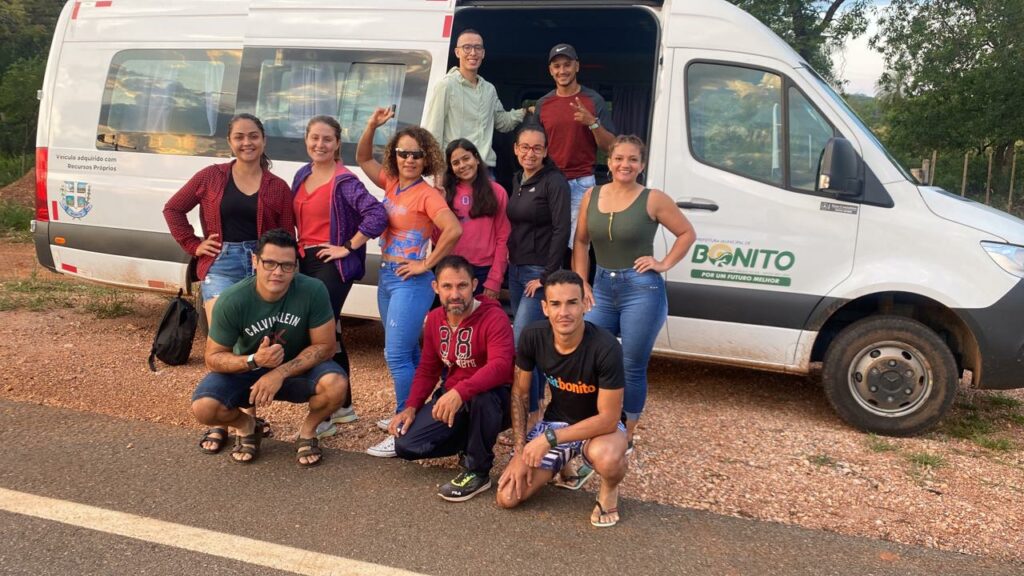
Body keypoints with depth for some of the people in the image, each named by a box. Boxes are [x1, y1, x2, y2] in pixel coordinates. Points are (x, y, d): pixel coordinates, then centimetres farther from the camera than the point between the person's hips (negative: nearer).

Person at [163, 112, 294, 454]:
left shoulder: (277, 188, 6)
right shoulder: (211, 177, 6)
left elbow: (287, 238, 6)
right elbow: (173, 209, 13)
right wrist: (194, 245, 5)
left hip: (262, 267, 1)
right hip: (221, 264, -1)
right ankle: (219, 423, 2)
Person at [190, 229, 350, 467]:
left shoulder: (313, 291, -25)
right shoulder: (232, 301, -24)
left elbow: (324, 346, -17)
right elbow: (214, 357, -14)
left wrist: (280, 374, -28)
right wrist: (254, 360, -34)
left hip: (299, 368, 0)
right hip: (247, 369, 1)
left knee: (336, 385, -32)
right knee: (203, 408, -26)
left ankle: (308, 429, 2)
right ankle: (246, 426, 10)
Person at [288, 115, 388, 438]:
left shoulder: (344, 181, -13)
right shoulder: (302, 175, 10)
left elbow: (377, 215, -25)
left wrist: (349, 247, -18)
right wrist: (298, 250, 10)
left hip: (333, 263, -8)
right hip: (306, 261, 8)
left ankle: (325, 417, -2)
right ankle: (343, 406, 27)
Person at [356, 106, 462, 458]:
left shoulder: (427, 195, -13)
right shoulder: (391, 184, 8)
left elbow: (454, 230, -27)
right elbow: (363, 159, 20)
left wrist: (427, 264, -18)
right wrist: (372, 125, 5)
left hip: (411, 281, -8)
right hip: (387, 277, 8)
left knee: (397, 356, -10)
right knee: (406, 352, 17)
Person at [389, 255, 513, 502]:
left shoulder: (494, 317, -20)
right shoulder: (434, 319, 4)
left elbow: (500, 366, -36)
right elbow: (427, 369, 11)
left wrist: (460, 392, -50)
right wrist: (411, 407, -4)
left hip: (493, 400, -6)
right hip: (451, 398, 6)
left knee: (482, 396, -42)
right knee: (406, 445, -11)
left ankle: (478, 471, -18)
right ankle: (472, 442, 13)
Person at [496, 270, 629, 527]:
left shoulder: (606, 348, -30)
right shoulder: (532, 337, -17)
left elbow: (608, 418, -26)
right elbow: (519, 394, -3)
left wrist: (549, 438, -30)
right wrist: (521, 451, -8)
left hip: (599, 425, -4)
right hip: (556, 420, 4)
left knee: (606, 458, -41)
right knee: (508, 497, -10)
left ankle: (609, 488, -2)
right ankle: (565, 463, 19)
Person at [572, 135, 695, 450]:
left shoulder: (653, 199, -6)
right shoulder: (591, 196, 4)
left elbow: (687, 233, 4)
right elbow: (581, 241, 10)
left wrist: (664, 264, -5)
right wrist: (581, 283, 4)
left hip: (642, 289, -4)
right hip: (602, 287, 4)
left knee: (632, 368, 5)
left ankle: (626, 435, 23)